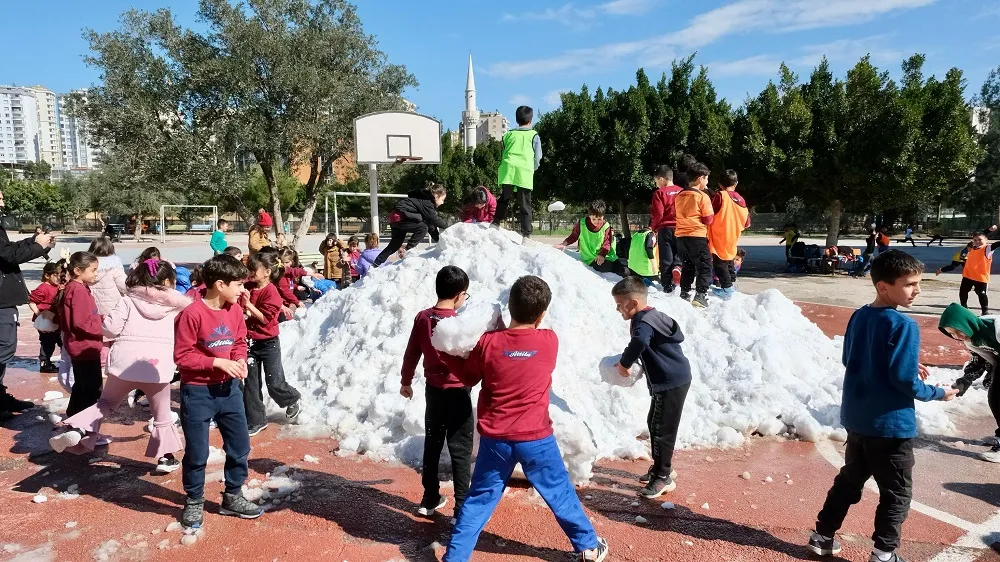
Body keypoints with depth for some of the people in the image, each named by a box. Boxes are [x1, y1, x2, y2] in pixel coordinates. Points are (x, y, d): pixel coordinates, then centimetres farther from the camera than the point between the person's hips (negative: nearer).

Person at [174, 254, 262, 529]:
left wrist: (240, 360, -8)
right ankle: (194, 503, 28)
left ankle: (233, 497, 30)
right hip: (197, 392, -6)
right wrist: (218, 362, -22)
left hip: (229, 388, 6)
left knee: (240, 446, 12)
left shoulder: (235, 310, 0)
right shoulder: (192, 314, -20)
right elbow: (182, 356, -17)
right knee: (197, 452, 7)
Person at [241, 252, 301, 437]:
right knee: (251, 385, 9)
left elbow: (265, 318, -20)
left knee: (275, 384, 0)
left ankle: (291, 400, 31)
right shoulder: (247, 288, 2)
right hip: (249, 342, 6)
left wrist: (248, 304, -24)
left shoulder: (271, 291, -15)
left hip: (268, 343, -6)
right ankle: (256, 421, 20)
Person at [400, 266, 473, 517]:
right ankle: (463, 509, 6)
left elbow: (411, 353, 6)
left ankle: (429, 500, 29)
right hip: (457, 392, -6)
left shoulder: (422, 318, -2)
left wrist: (406, 381, 18)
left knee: (432, 444, 18)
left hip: (433, 389, 6)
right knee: (460, 451, 2)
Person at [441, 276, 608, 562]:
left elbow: (469, 377, 4)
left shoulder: (488, 342, -11)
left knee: (479, 500, 13)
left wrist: (447, 354, 13)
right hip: (536, 438, 0)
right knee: (560, 492, 19)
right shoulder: (550, 341, -10)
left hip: (495, 439, 0)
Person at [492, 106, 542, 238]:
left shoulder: (508, 134, 18)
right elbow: (538, 157, 10)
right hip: (525, 173, -2)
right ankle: (526, 233, 0)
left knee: (504, 199, 14)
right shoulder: (534, 135, 11)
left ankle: (496, 224, 3)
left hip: (507, 170, 2)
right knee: (525, 204, 3)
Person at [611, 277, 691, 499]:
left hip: (671, 383, -11)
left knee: (662, 429, -2)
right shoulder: (653, 316, 11)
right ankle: (661, 468, 32)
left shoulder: (643, 322, -21)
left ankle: (663, 477, 10)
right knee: (654, 424, 19)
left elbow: (639, 342, -43)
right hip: (672, 379, 11)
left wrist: (624, 363, -25)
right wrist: (628, 362, 11)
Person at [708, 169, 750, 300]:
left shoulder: (719, 196, -14)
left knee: (719, 263, -2)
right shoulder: (741, 200, 5)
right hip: (732, 239, 7)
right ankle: (730, 284, 28)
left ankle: (726, 288, -7)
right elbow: (746, 223, 9)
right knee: (729, 261, 21)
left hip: (719, 238, -7)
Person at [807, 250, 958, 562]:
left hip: (856, 419, 7)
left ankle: (823, 536, 26)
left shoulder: (858, 317, 3)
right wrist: (938, 393, -2)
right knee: (897, 493, 11)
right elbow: (905, 381, -21)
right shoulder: (903, 325, -20)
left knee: (850, 480, 20)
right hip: (890, 424, -7)